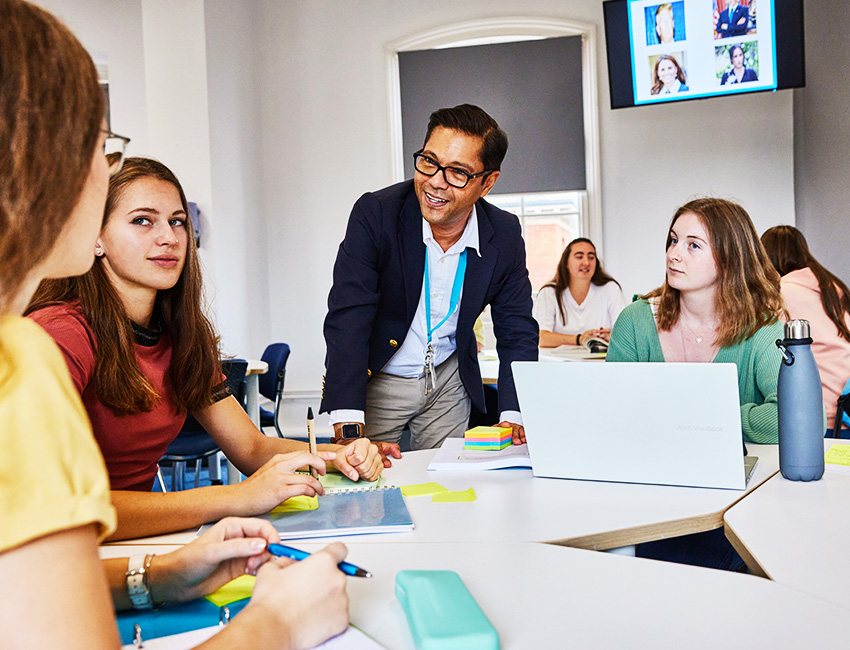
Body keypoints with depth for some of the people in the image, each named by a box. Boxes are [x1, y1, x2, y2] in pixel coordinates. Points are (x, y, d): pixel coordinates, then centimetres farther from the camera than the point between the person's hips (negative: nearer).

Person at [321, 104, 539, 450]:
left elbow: (516, 331, -5)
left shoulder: (505, 236, -13)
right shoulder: (375, 213, -22)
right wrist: (348, 428, -36)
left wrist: (513, 418, -18)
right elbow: (347, 317, -27)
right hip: (376, 380, -2)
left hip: (448, 384, 3)